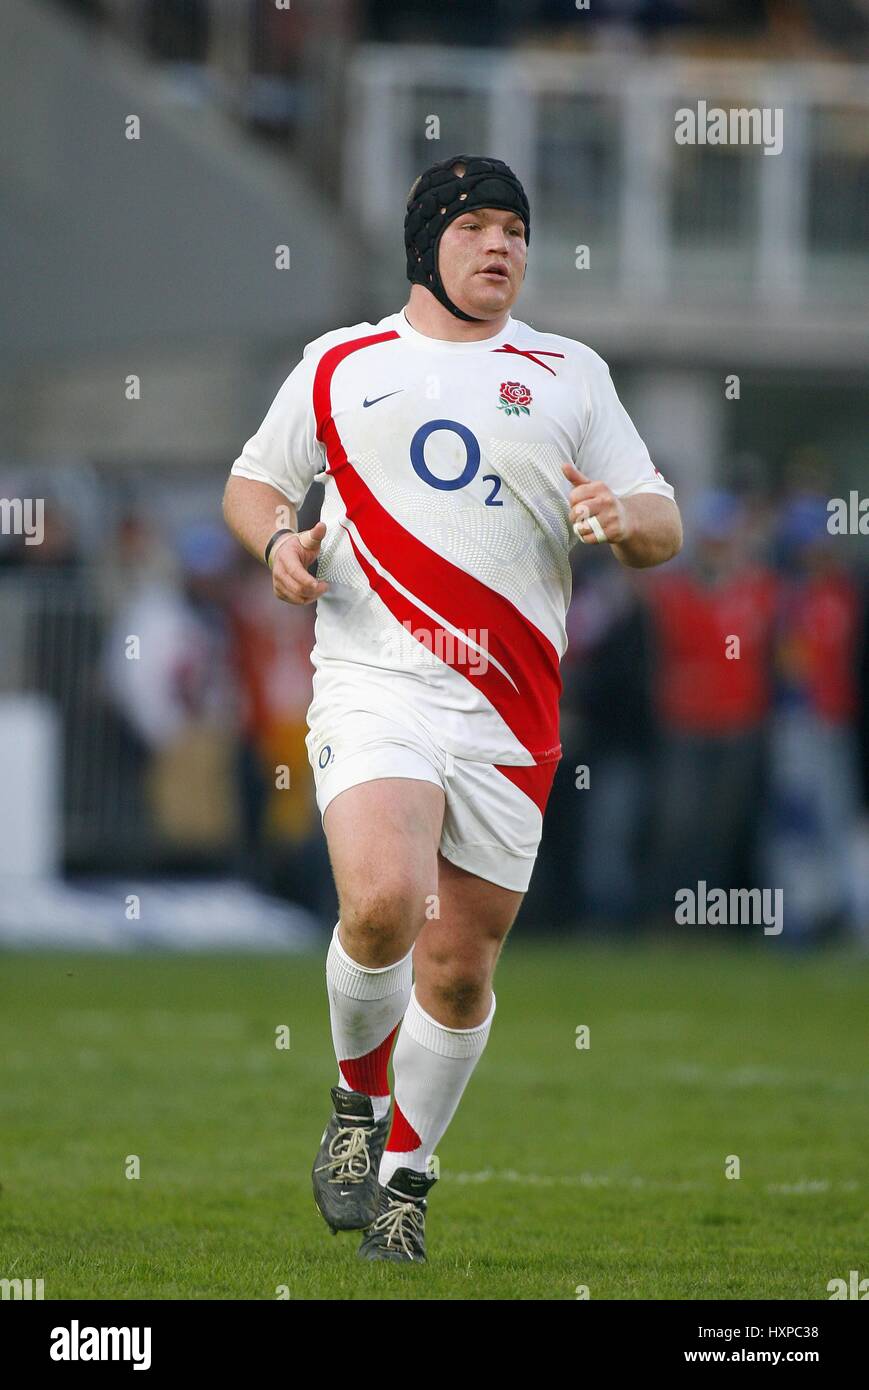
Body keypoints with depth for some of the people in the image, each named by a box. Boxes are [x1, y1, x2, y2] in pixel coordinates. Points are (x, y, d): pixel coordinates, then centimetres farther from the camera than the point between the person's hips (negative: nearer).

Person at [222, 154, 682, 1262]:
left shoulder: (571, 375, 13)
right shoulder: (339, 365, 12)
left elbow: (664, 526, 13)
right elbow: (253, 480, 23)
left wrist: (625, 518, -11)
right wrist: (277, 540, 0)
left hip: (509, 709, 2)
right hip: (372, 681, -2)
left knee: (461, 963, 3)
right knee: (384, 901, -25)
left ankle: (404, 1174, 24)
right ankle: (357, 1105, 2)